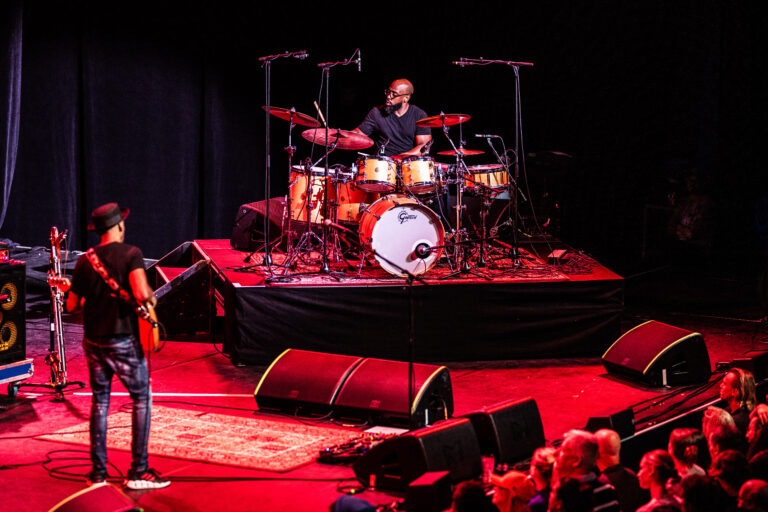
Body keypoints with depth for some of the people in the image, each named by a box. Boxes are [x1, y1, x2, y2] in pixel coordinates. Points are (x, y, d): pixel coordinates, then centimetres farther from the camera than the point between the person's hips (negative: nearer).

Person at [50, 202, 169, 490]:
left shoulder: (84, 261, 3)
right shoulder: (130, 254, -11)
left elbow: (71, 306, 7)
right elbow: (141, 293, -25)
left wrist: (70, 288, 27)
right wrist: (152, 298, -4)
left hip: (94, 342, 5)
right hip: (124, 341, -5)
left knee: (99, 401, 15)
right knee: (141, 398, 7)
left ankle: (98, 471, 15)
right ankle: (138, 471, 2)